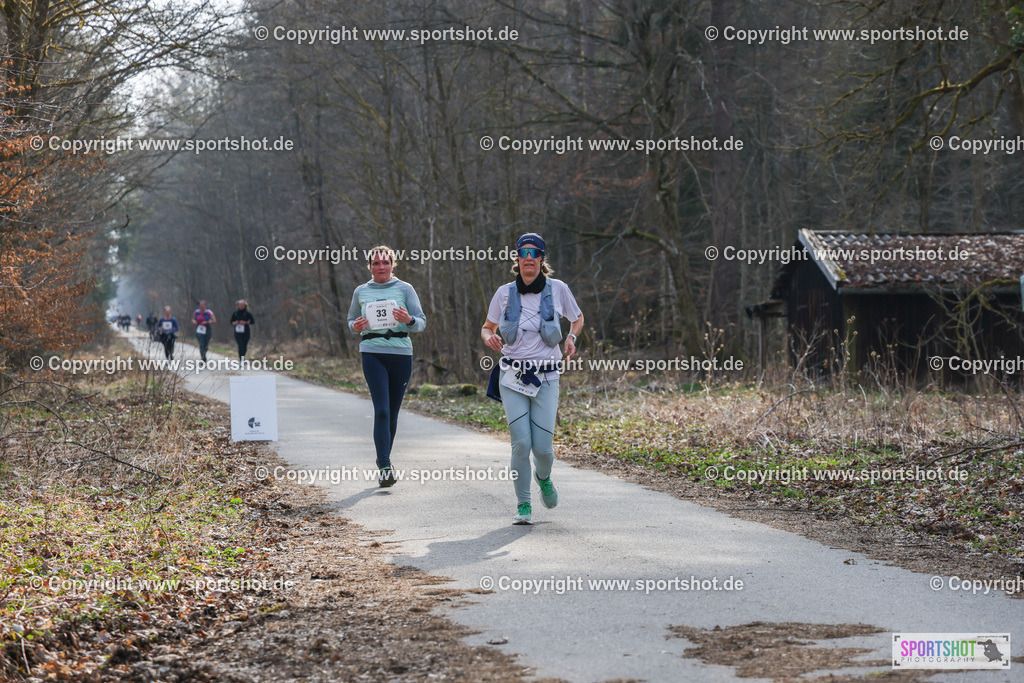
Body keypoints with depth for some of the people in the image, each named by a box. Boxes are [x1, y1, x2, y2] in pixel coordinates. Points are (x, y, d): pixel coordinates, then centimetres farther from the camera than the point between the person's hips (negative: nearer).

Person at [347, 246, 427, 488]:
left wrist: (408, 320, -18)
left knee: (392, 413, 7)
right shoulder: (361, 292, 10)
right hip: (373, 352, -1)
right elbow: (351, 319, 23)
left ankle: (384, 460, 26)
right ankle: (384, 467, -16)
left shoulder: (405, 289, 6)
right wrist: (356, 326, 0)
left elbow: (421, 322, 4)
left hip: (401, 352, 1)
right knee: (382, 410, -14)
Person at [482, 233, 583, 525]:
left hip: (546, 378, 0)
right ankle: (523, 505, 6)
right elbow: (487, 328, 14)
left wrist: (571, 337, -2)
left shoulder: (557, 289, 1)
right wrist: (489, 337, -10)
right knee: (521, 443, -12)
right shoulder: (504, 293, 3)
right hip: (512, 377, 0)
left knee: (543, 446, -7)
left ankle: (544, 477, 31)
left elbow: (577, 318, 19)